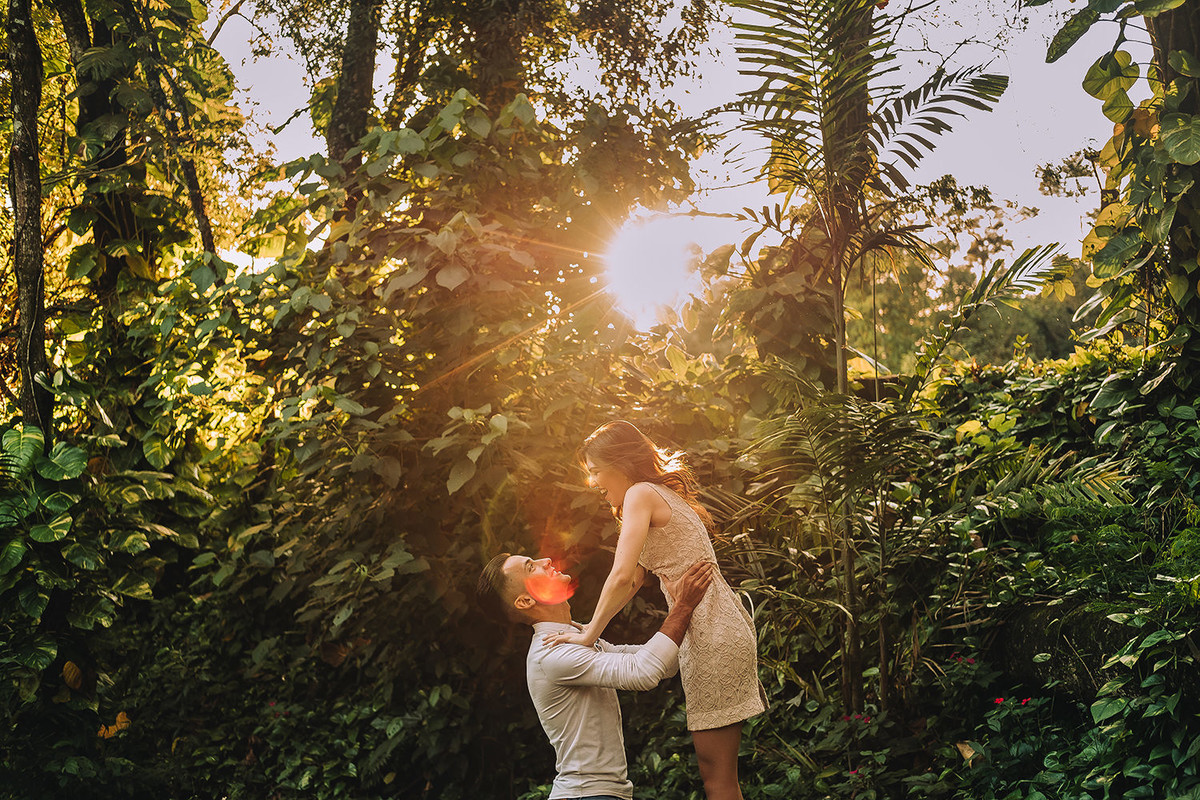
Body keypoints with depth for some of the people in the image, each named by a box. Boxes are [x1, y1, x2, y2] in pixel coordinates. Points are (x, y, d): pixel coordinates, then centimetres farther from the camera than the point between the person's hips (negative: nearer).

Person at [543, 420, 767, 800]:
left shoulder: (641, 494, -8)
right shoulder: (663, 496, 21)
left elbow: (621, 577, -18)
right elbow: (634, 580, 23)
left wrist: (589, 635, -7)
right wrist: (589, 629, 20)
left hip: (713, 637, -10)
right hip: (715, 631, 10)